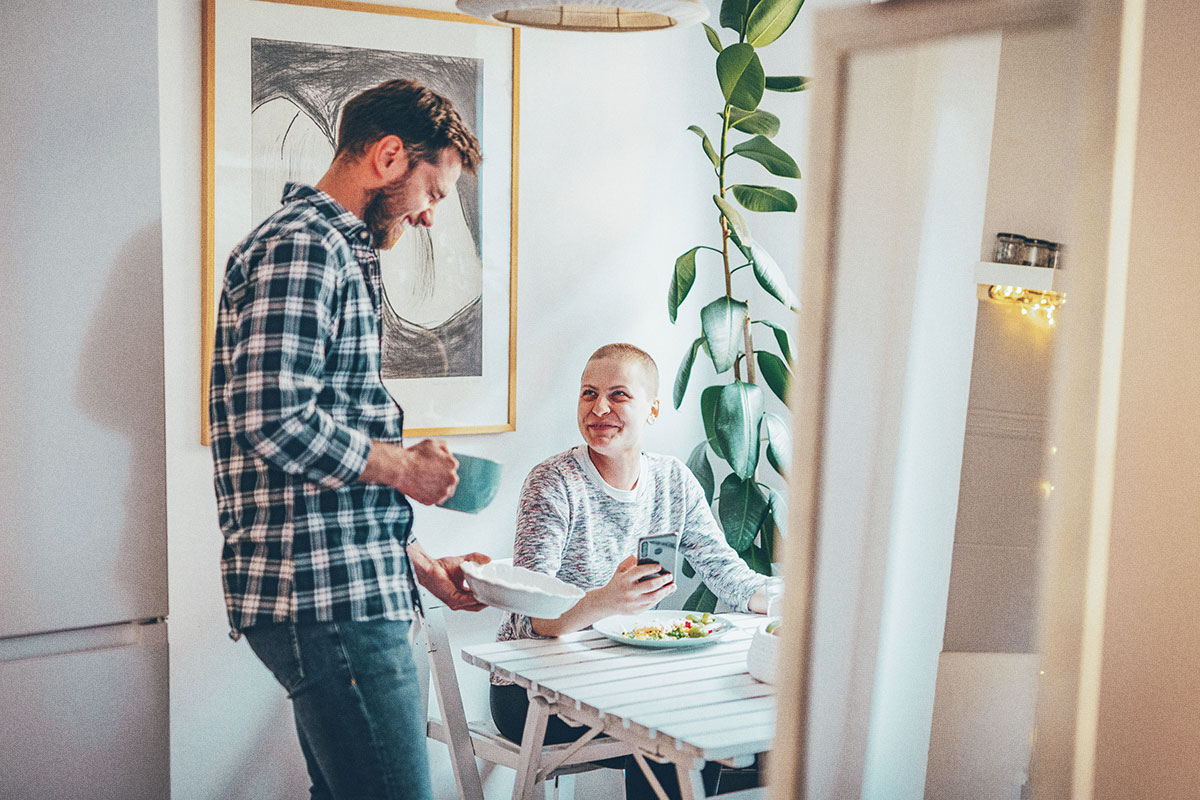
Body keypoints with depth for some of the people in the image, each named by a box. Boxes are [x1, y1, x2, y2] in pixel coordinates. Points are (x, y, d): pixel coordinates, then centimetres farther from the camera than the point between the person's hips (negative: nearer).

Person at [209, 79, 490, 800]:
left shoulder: (339, 253, 24)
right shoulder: (301, 246, -10)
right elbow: (274, 423, -23)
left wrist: (416, 562, 20)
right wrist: (400, 464, -9)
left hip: (350, 590, 11)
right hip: (326, 595, -11)